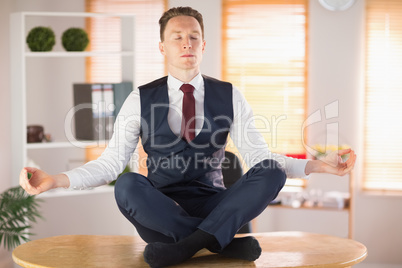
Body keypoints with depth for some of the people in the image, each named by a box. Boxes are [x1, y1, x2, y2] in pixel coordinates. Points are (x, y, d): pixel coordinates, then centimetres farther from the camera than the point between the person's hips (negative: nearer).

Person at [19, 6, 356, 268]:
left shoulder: (230, 97, 6)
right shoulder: (141, 100, 3)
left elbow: (259, 157, 2)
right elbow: (111, 163, 0)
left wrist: (317, 165, -11)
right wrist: (56, 180, -16)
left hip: (215, 207, 1)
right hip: (159, 211, -1)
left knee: (271, 171, -25)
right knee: (128, 186, -34)